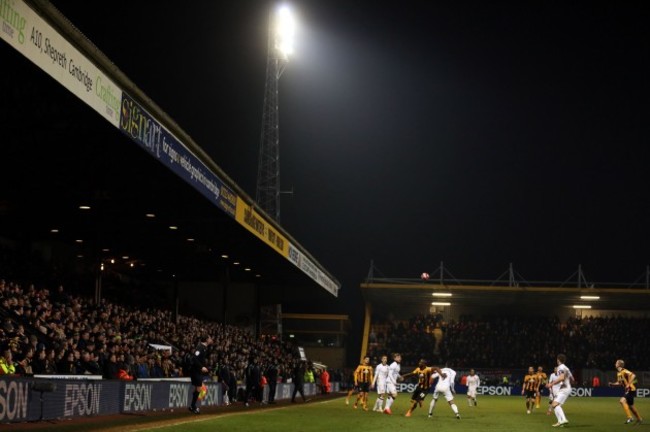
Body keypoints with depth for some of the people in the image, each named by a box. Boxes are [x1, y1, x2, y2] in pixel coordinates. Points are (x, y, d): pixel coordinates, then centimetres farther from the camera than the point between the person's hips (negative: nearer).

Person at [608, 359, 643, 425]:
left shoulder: (624, 371, -18)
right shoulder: (618, 373, 10)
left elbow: (633, 375, -31)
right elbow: (619, 383, 21)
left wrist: (628, 384, -34)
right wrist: (612, 384, 4)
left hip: (631, 389, -10)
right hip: (627, 390, 10)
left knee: (622, 401, -25)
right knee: (630, 405, 19)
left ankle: (629, 417, -21)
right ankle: (639, 419, 36)